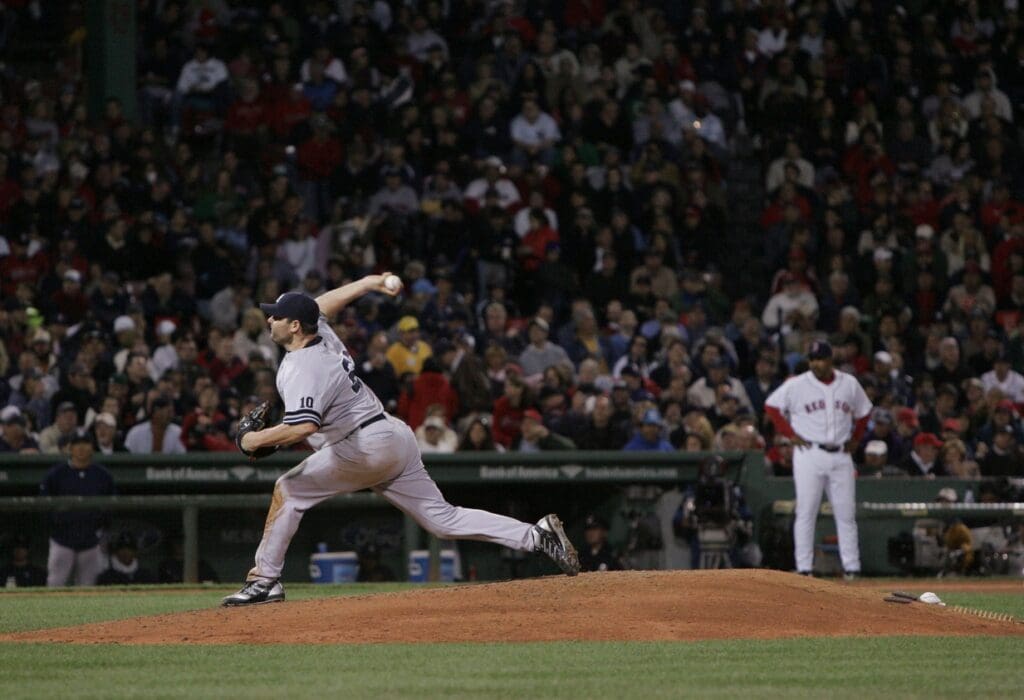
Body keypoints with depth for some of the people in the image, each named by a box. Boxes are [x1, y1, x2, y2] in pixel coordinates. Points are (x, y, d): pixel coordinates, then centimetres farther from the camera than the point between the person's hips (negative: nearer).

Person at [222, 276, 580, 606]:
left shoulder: (303, 369, -17)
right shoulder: (321, 331, 9)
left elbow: (302, 426, -32)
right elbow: (322, 304, 34)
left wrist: (256, 440, -20)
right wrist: (367, 283, 43)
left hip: (366, 446, -10)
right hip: (396, 438, 10)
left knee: (288, 490, -2)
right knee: (443, 519, 7)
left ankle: (264, 580, -1)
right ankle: (537, 535, 0)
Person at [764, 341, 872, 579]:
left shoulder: (850, 384, 7)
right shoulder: (797, 385, -2)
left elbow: (863, 411, 21)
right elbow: (772, 406, 2)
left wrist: (855, 438, 10)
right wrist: (791, 434, -4)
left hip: (841, 455, 3)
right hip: (810, 454, -3)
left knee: (846, 514, 3)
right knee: (806, 512, -4)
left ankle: (852, 568, 6)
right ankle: (804, 569, -1)